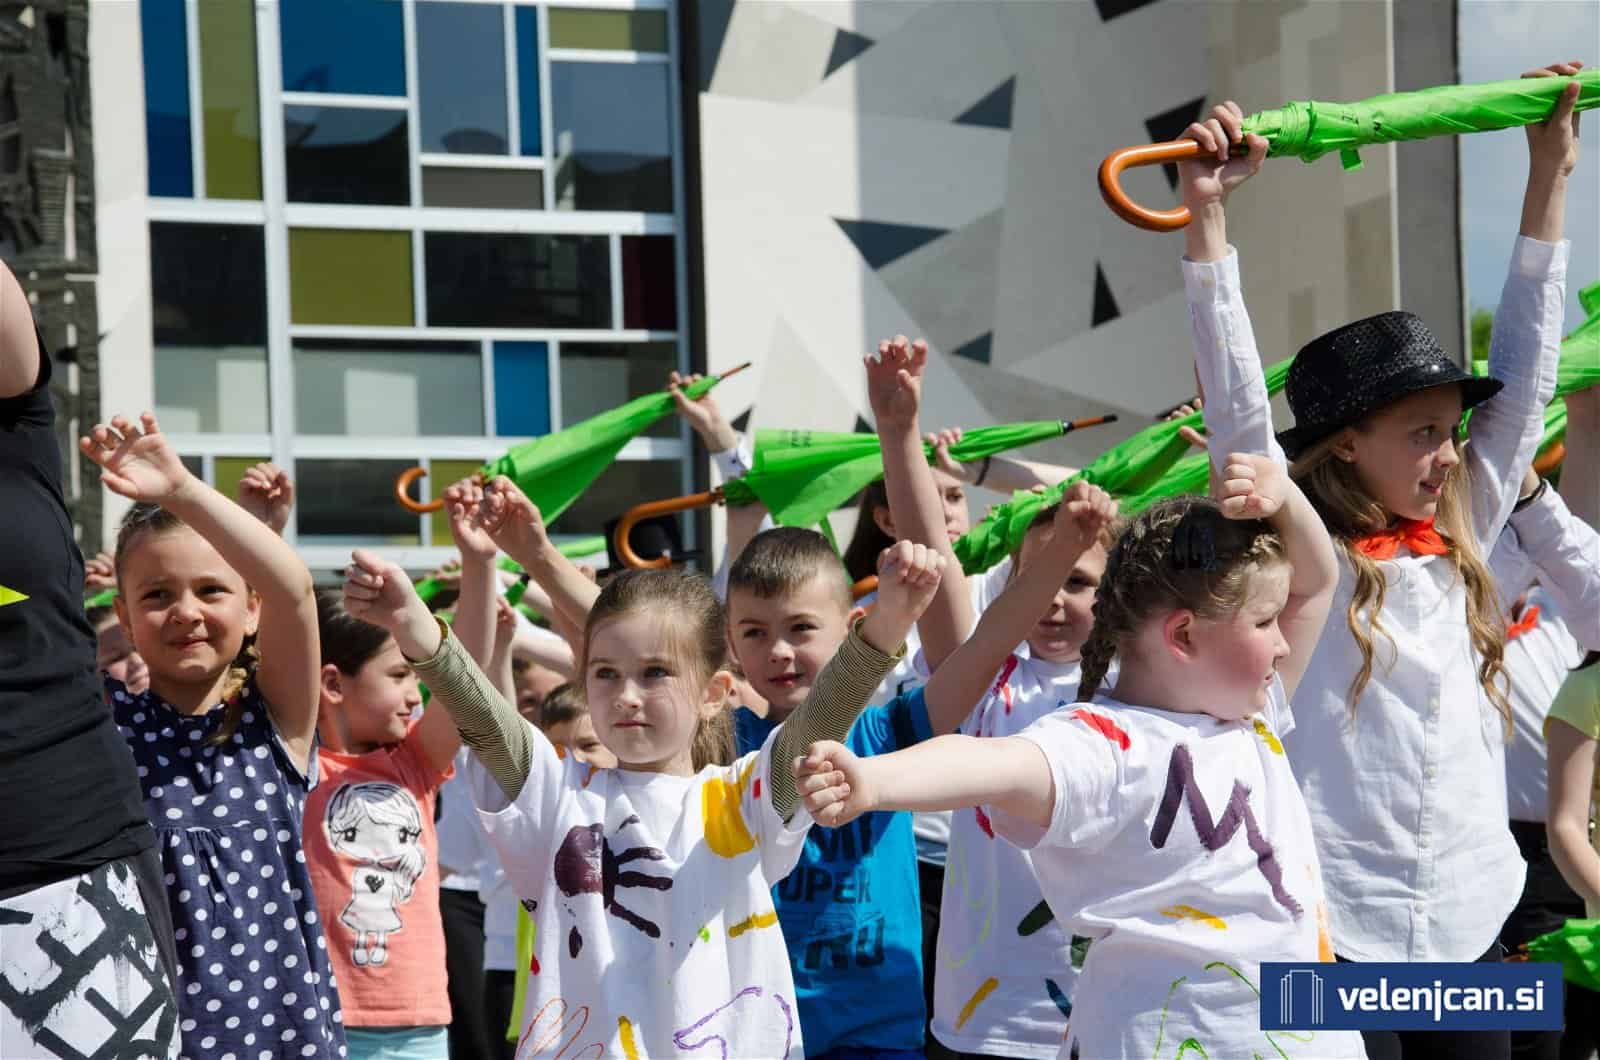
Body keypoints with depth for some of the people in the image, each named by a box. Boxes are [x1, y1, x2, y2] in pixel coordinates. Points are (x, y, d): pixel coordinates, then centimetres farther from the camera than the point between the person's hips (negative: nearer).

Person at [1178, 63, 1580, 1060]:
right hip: (1338, 935, -5)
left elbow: (1525, 373, 12)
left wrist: (1550, 174, 13)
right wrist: (1207, 212, -20)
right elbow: (1236, 397, -14)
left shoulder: (1460, 545, 9)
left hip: (1472, 933, 5)